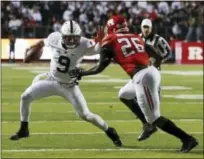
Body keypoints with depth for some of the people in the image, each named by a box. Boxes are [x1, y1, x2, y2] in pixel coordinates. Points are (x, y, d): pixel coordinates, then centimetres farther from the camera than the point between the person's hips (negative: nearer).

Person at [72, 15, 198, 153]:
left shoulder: (110, 41, 6)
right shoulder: (136, 37, 21)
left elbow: (100, 68, 9)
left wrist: (81, 73, 25)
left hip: (142, 77, -7)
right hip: (152, 71, 7)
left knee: (154, 117, 0)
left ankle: (187, 139, -8)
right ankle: (149, 125, 28)